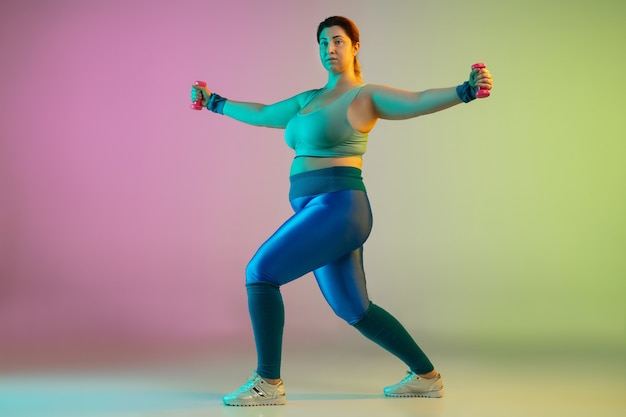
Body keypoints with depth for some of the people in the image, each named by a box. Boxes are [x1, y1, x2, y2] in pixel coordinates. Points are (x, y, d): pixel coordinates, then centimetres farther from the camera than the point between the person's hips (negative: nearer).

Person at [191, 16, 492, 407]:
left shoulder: (366, 96, -3)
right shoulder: (309, 100, 20)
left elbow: (420, 101, -18)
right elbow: (260, 114, 31)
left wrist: (466, 90, -35)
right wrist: (213, 102, 40)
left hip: (338, 208, -9)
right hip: (314, 210, 9)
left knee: (261, 270, -15)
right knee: (354, 310, 14)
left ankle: (268, 383, -5)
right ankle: (427, 375, 27)